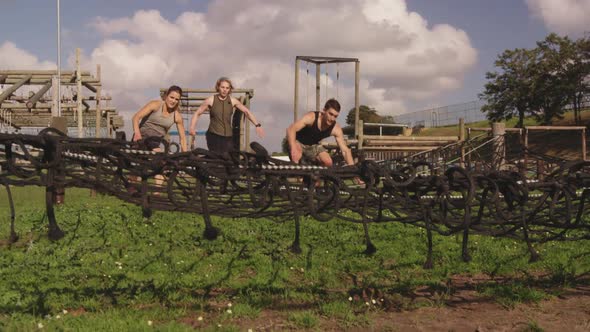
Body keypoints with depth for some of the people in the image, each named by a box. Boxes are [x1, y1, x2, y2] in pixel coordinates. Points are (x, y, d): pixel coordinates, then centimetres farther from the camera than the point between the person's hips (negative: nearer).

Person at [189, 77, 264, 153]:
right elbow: (197, 113, 1)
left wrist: (257, 125, 0)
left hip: (228, 136, 3)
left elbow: (247, 112, 8)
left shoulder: (232, 101, 3)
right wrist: (192, 127, -13)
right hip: (214, 135, -3)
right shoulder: (211, 100, -3)